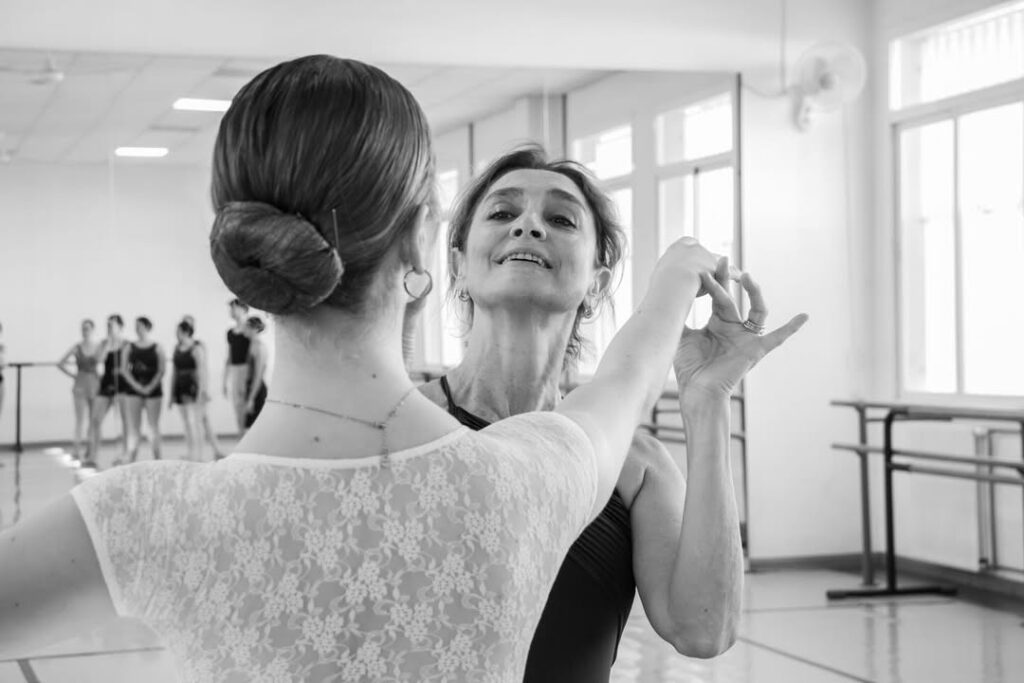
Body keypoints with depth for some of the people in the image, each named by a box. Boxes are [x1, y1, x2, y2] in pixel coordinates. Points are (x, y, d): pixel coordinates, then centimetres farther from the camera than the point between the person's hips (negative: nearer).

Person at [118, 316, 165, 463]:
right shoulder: (130, 348, 7)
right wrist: (136, 385, -12)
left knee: (153, 426, 2)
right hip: (133, 390, 2)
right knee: (133, 427, 0)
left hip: (153, 389, -2)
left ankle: (157, 460, 9)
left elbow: (162, 370, -5)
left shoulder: (157, 348, 1)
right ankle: (131, 461, 0)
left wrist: (150, 387, -15)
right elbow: (124, 370, 1)